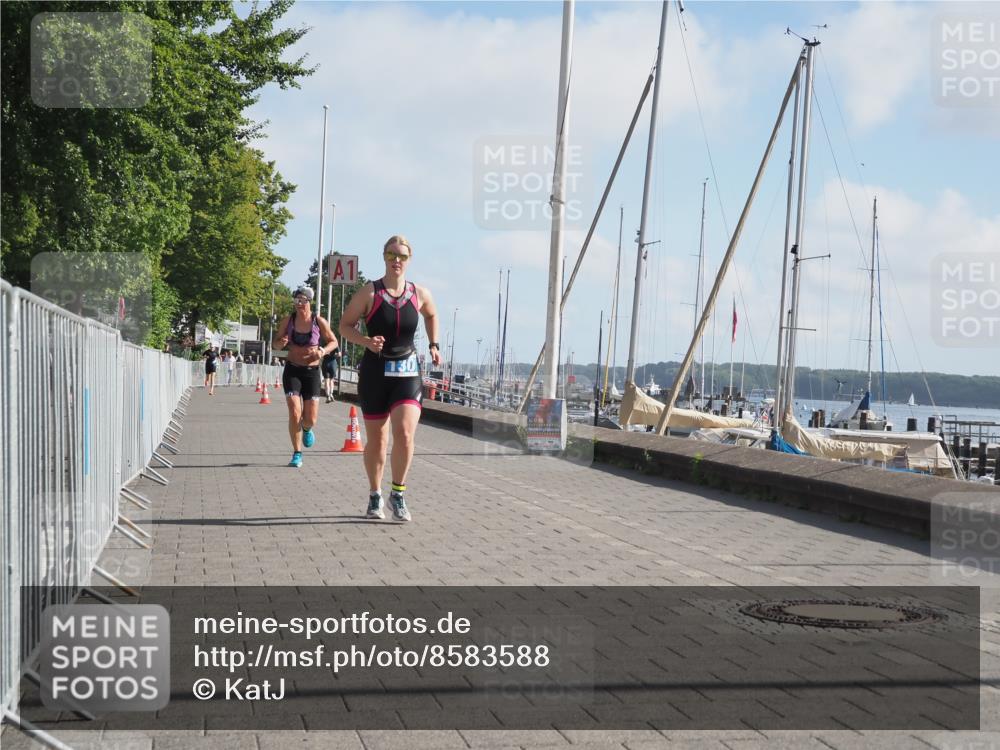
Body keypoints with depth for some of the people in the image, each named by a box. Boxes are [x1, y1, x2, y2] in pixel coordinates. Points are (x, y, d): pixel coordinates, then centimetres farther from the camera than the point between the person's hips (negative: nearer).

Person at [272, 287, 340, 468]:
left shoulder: (319, 322, -6)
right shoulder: (287, 321, -3)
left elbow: (334, 342, 5)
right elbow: (275, 343, 6)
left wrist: (323, 351, -16)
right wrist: (281, 343, -17)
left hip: (312, 371, 0)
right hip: (292, 370, 0)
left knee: (311, 419, 0)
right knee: (294, 414, -14)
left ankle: (307, 429, 39)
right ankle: (297, 454, 1)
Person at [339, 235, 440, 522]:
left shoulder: (420, 294, 1)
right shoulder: (369, 293, -7)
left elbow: (432, 315, 23)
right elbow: (345, 326, -3)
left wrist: (434, 345, 12)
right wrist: (366, 341, -20)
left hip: (407, 372, 1)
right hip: (375, 371, -1)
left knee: (405, 434, -17)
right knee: (377, 440, 7)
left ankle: (398, 495, 0)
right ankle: (375, 497, 26)